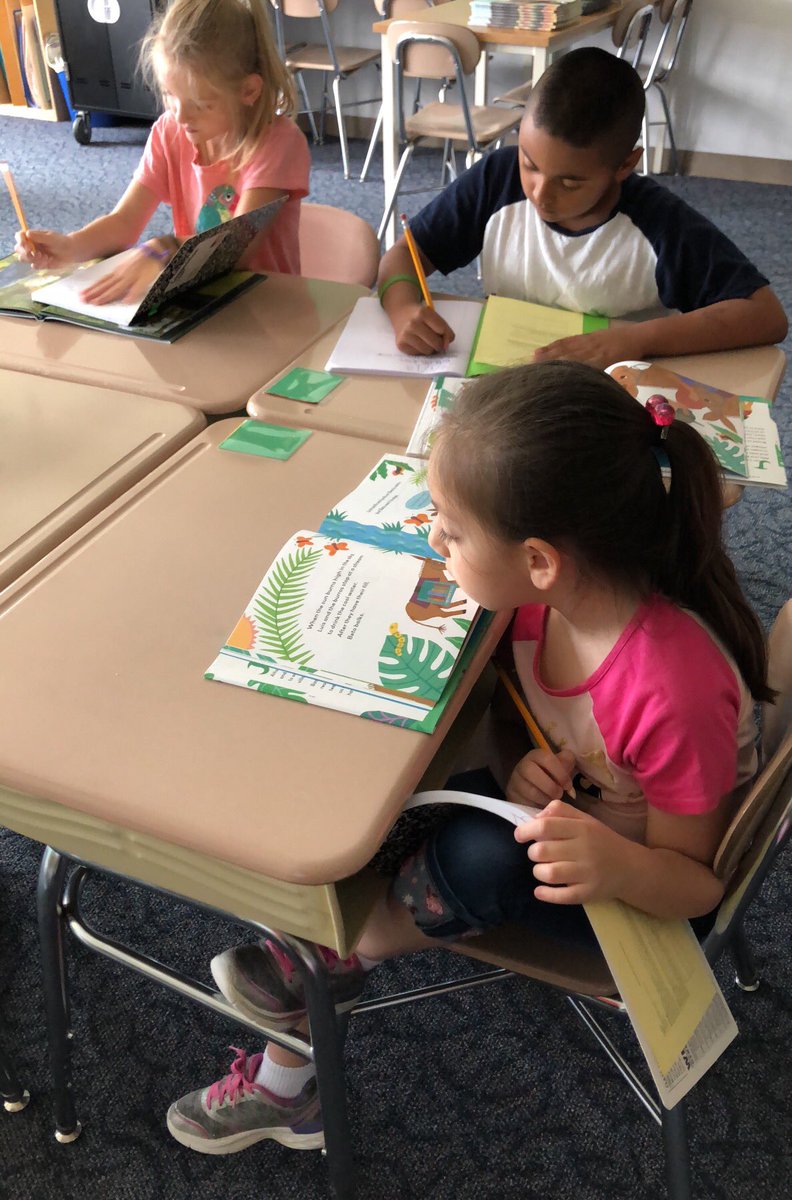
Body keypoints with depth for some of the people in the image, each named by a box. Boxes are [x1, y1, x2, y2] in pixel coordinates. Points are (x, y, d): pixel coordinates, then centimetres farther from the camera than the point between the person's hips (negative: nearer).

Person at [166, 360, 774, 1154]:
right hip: (557, 811, 7)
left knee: (476, 854, -34)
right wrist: (524, 772, -22)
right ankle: (286, 1086, 7)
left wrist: (618, 866, -44)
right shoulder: (549, 593, -18)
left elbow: (698, 881, -21)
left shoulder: (677, 691, -37)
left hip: (649, 885, -6)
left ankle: (339, 957, 1)